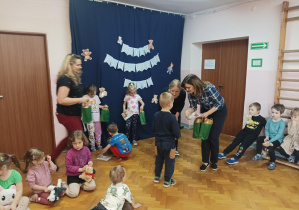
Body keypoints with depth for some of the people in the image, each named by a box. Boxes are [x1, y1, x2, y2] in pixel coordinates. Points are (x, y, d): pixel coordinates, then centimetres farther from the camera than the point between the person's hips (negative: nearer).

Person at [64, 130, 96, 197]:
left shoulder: (86, 149, -4)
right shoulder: (70, 153, -18)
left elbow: (89, 158, 12)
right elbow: (69, 167, -15)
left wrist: (90, 162, -12)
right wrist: (81, 169, -22)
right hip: (73, 175, -4)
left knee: (92, 186, -12)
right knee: (74, 193, -16)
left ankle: (79, 184, 14)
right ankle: (64, 186, 14)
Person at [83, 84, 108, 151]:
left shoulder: (96, 97, 9)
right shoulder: (85, 97, -6)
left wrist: (103, 106, 6)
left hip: (97, 118, 5)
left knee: (98, 132, 11)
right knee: (91, 132, -2)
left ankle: (98, 144, 25)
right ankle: (92, 146, 10)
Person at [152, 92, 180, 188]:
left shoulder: (156, 115, -7)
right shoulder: (172, 117, -23)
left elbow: (153, 129, 3)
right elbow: (176, 132, -19)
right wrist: (176, 136, 3)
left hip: (158, 143, 5)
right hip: (169, 144, -5)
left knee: (158, 160, 23)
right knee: (169, 162, 12)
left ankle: (157, 177, 38)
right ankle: (167, 181, 23)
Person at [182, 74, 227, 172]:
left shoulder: (209, 89, -36)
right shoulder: (191, 93, -20)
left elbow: (219, 103, -25)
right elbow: (193, 106, -8)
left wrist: (207, 113, -30)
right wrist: (188, 111, -30)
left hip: (219, 110, -4)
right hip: (206, 110, 5)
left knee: (213, 137, -3)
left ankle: (214, 161, 19)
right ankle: (205, 162, 16)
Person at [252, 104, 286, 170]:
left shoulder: (282, 123, -16)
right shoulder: (269, 120, 1)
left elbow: (279, 135, -21)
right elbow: (266, 129, 9)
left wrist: (270, 141, -27)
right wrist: (267, 136, -11)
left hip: (278, 140, -6)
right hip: (270, 137, 7)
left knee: (270, 146, -31)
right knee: (259, 138, -11)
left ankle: (273, 162, -11)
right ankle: (259, 155, 5)